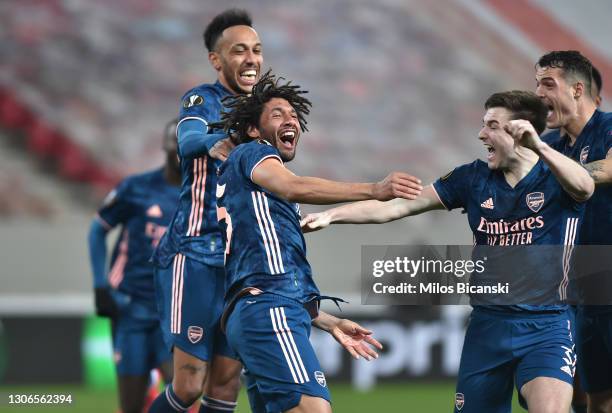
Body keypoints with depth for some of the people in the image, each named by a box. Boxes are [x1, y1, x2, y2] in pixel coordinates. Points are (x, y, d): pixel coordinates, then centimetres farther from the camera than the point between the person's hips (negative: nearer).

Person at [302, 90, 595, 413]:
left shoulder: (555, 177, -5)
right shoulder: (474, 178, 6)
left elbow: (584, 188, -29)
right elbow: (398, 205, 5)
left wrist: (539, 147, -45)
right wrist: (331, 215, -3)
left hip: (545, 327, -5)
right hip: (487, 324, 5)